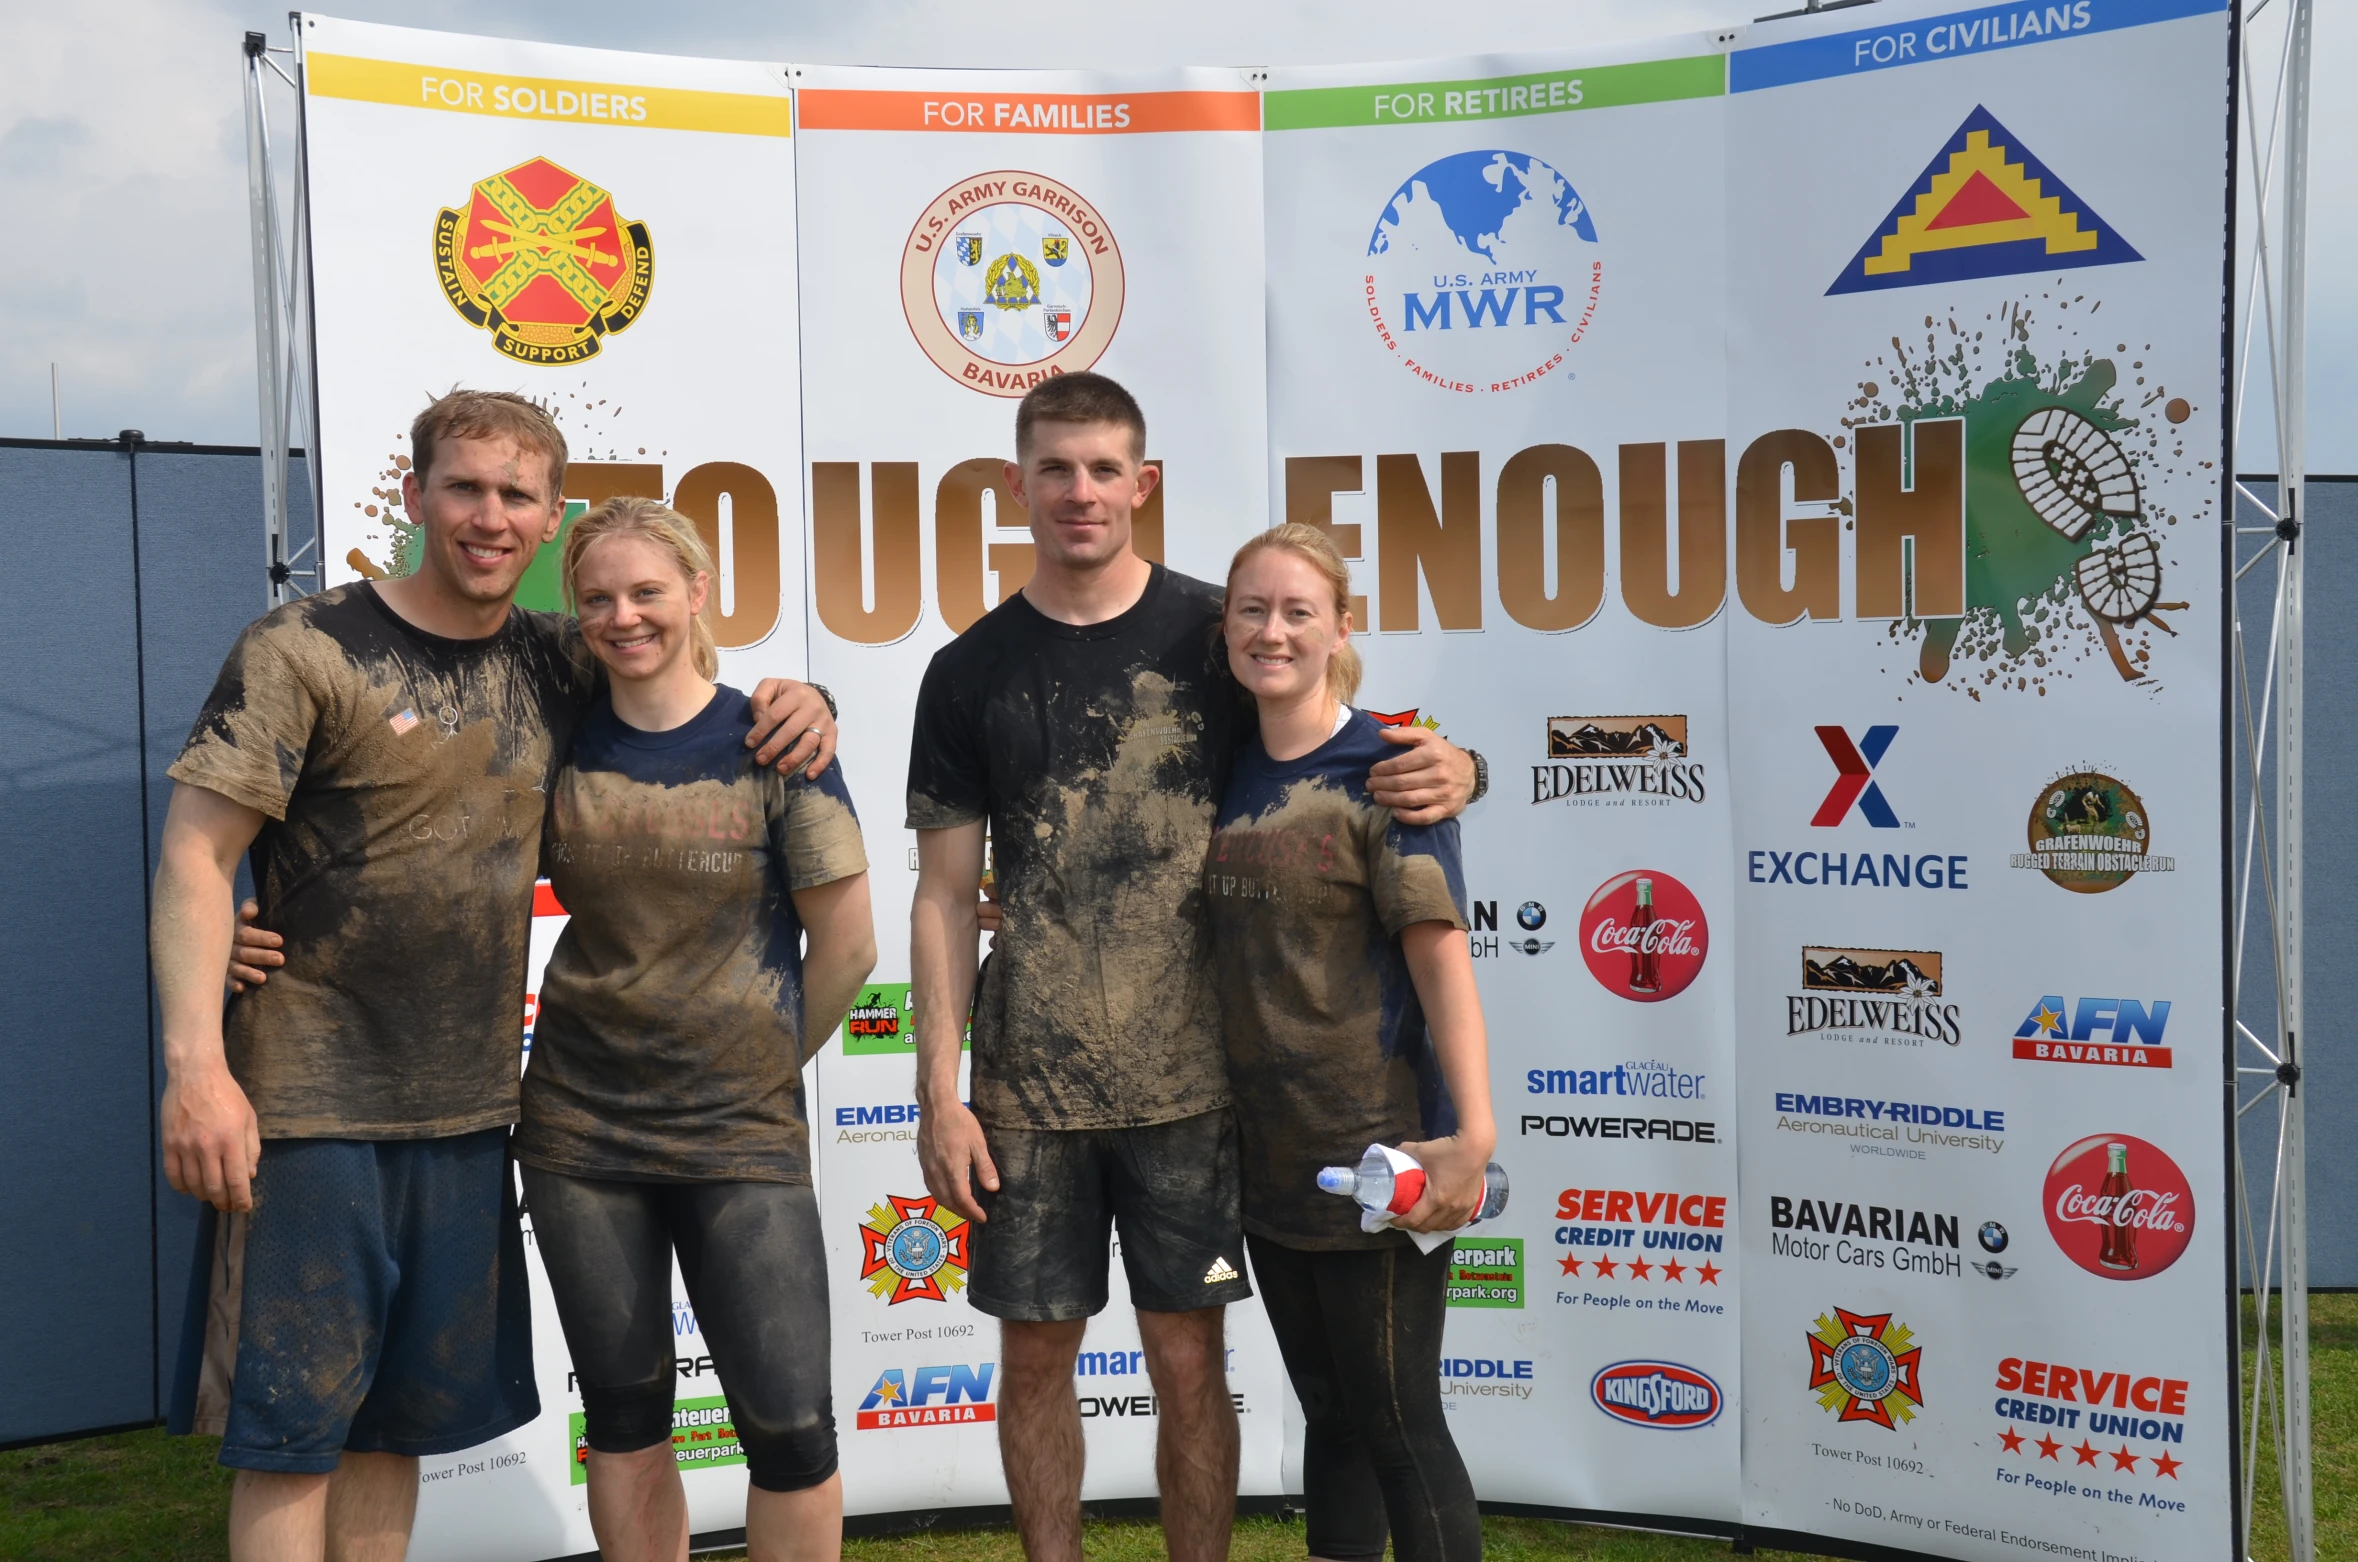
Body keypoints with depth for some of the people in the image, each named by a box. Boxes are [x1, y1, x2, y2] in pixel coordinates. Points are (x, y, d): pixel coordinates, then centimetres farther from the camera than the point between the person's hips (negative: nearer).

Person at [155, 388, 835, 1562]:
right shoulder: (304, 651, -7)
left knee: (394, 1419, 16)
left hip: (467, 1111, 5)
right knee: (290, 1430, 2)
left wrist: (797, 702, -1)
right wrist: (195, 1065, -21)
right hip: (310, 1107, -5)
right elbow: (194, 856, -10)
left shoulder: (555, 665, 8)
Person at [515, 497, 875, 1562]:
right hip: (580, 1131, 3)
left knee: (789, 1426, -4)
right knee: (623, 1415, 12)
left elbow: (845, 948, -1)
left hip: (742, 1139, -2)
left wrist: (765, 1063, 5)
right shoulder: (559, 746, 2)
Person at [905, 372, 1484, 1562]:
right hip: (1026, 1081, 1)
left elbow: (1349, 775, 6)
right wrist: (939, 1094, -3)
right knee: (1035, 1352, 9)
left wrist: (1451, 773, -18)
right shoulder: (971, 672, 4)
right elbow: (945, 895, 4)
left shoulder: (1217, 634, 1)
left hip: (1186, 1074, -1)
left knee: (1188, 1358, 5)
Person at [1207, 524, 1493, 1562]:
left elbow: (1440, 955, -17)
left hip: (1373, 1155, -6)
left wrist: (1473, 1133, -26)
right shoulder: (1233, 775, 8)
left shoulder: (1381, 774, -11)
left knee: (1397, 1426, 2)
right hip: (1270, 1156, 7)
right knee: (1328, 1412, 18)